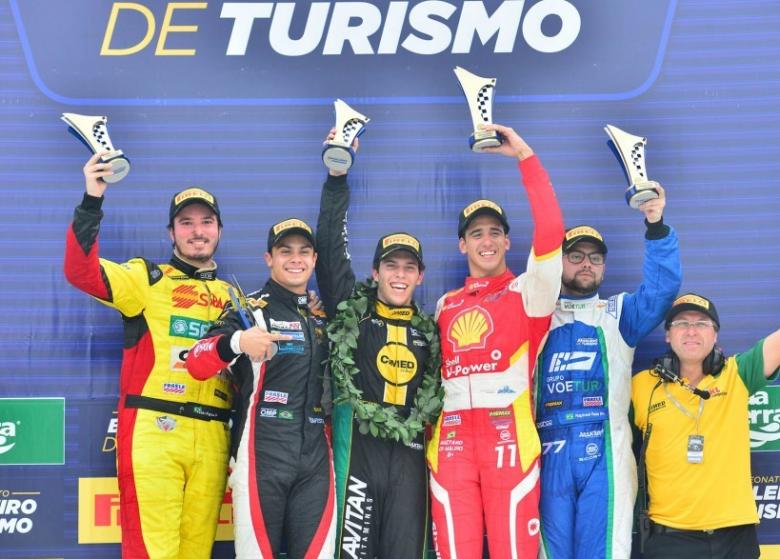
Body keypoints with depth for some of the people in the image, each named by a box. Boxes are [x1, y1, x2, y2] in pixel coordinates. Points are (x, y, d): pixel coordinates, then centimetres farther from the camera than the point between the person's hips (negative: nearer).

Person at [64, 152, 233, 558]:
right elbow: (81, 272, -8)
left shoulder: (232, 295, 21)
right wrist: (91, 203, -18)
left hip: (211, 438, 4)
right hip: (153, 431, -4)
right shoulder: (147, 279, 7)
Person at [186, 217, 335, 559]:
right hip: (261, 454, -5)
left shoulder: (322, 318, 16)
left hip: (315, 456, 5)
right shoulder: (248, 310, -2)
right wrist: (236, 342, -34)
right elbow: (196, 365, -16)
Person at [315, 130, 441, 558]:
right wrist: (337, 177, -6)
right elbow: (329, 248, -1)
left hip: (409, 454, 3)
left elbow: (440, 391, 22)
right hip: (358, 447, -3)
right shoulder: (352, 310, 7)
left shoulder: (429, 330, 16)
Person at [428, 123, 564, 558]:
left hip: (509, 435, -3)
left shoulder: (527, 292, 7)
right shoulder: (445, 306, 20)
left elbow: (551, 231, -8)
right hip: (451, 442, 3)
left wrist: (525, 155, -10)